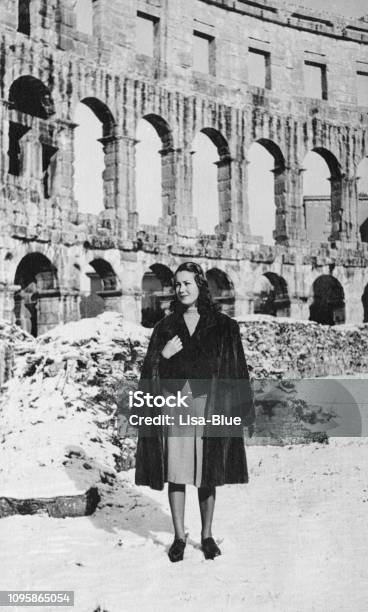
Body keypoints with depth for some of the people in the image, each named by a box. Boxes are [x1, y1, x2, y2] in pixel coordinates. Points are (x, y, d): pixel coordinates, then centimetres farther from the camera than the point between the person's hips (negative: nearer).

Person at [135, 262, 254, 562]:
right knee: (176, 472, 2)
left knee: (207, 473, 5)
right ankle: (179, 536, 13)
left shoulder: (223, 326, 2)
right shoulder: (165, 327, 8)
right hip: (174, 404, 1)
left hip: (208, 405, -1)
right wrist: (163, 355, -12)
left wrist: (238, 411, -5)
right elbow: (150, 371, 9)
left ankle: (207, 535, 19)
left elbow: (235, 370, 1)